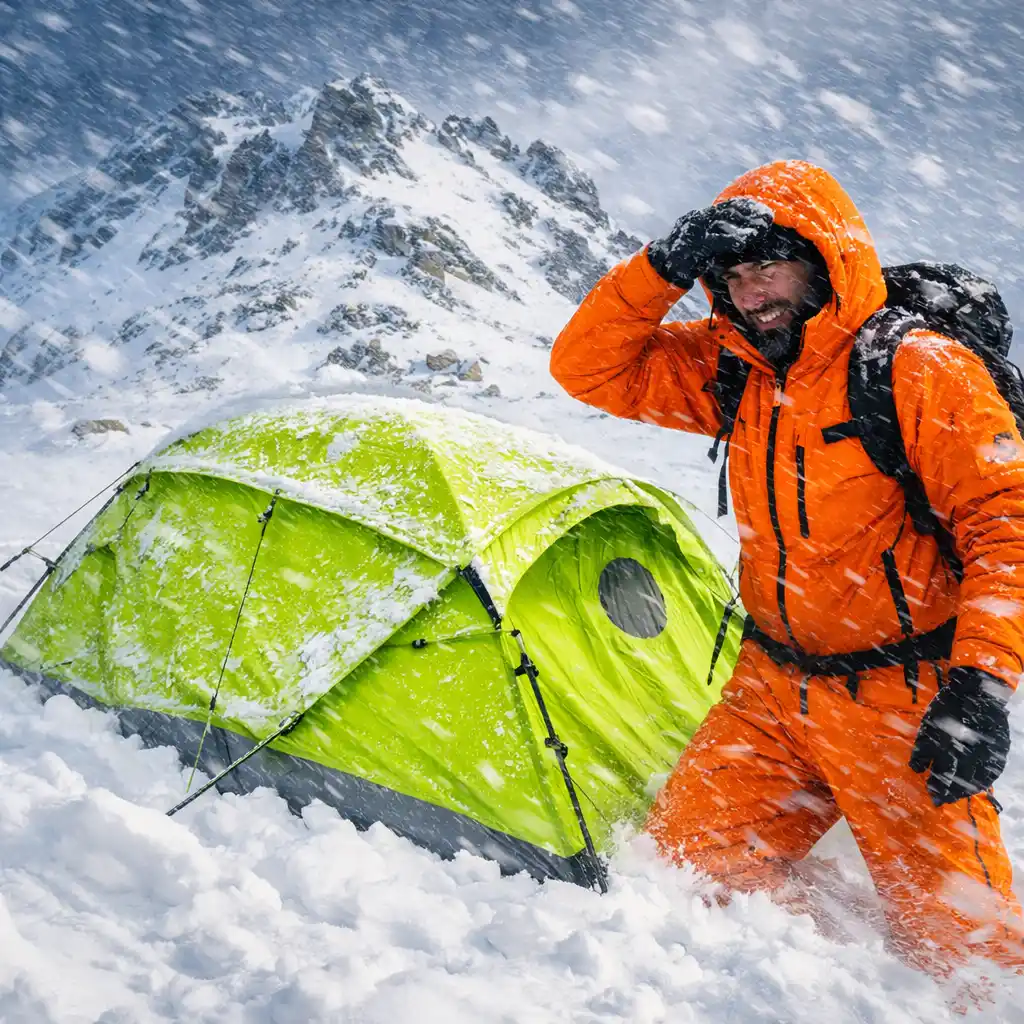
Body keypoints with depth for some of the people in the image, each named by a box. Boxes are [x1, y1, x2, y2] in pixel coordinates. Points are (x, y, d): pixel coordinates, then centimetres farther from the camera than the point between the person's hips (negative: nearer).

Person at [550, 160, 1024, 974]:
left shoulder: (920, 371, -15)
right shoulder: (732, 372, 3)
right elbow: (591, 368, 4)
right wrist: (663, 270, -12)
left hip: (900, 700, -6)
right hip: (775, 691, 6)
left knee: (954, 935, -5)